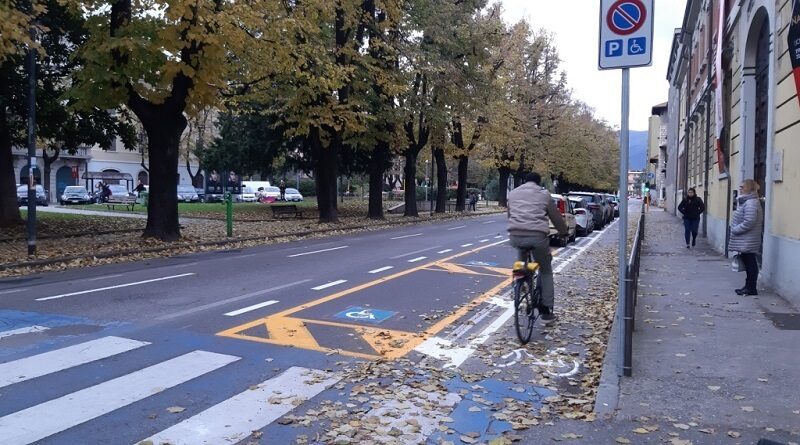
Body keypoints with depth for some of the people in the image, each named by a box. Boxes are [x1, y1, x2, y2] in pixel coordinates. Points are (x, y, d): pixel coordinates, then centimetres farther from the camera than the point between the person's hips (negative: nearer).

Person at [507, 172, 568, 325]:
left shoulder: (513, 193, 21)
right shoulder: (544, 194, 13)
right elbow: (556, 216, 19)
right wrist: (563, 232, 36)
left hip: (516, 235, 2)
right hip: (538, 236, -2)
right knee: (546, 271, 15)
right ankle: (547, 312, 13)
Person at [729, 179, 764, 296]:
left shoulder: (751, 203, -18)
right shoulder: (746, 201, 14)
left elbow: (748, 222, -25)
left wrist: (735, 230, -16)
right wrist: (735, 229, 10)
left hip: (748, 242, -10)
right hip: (744, 242, 10)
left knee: (750, 264, -2)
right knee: (748, 264, 16)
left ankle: (752, 289, 5)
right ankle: (748, 286, 24)